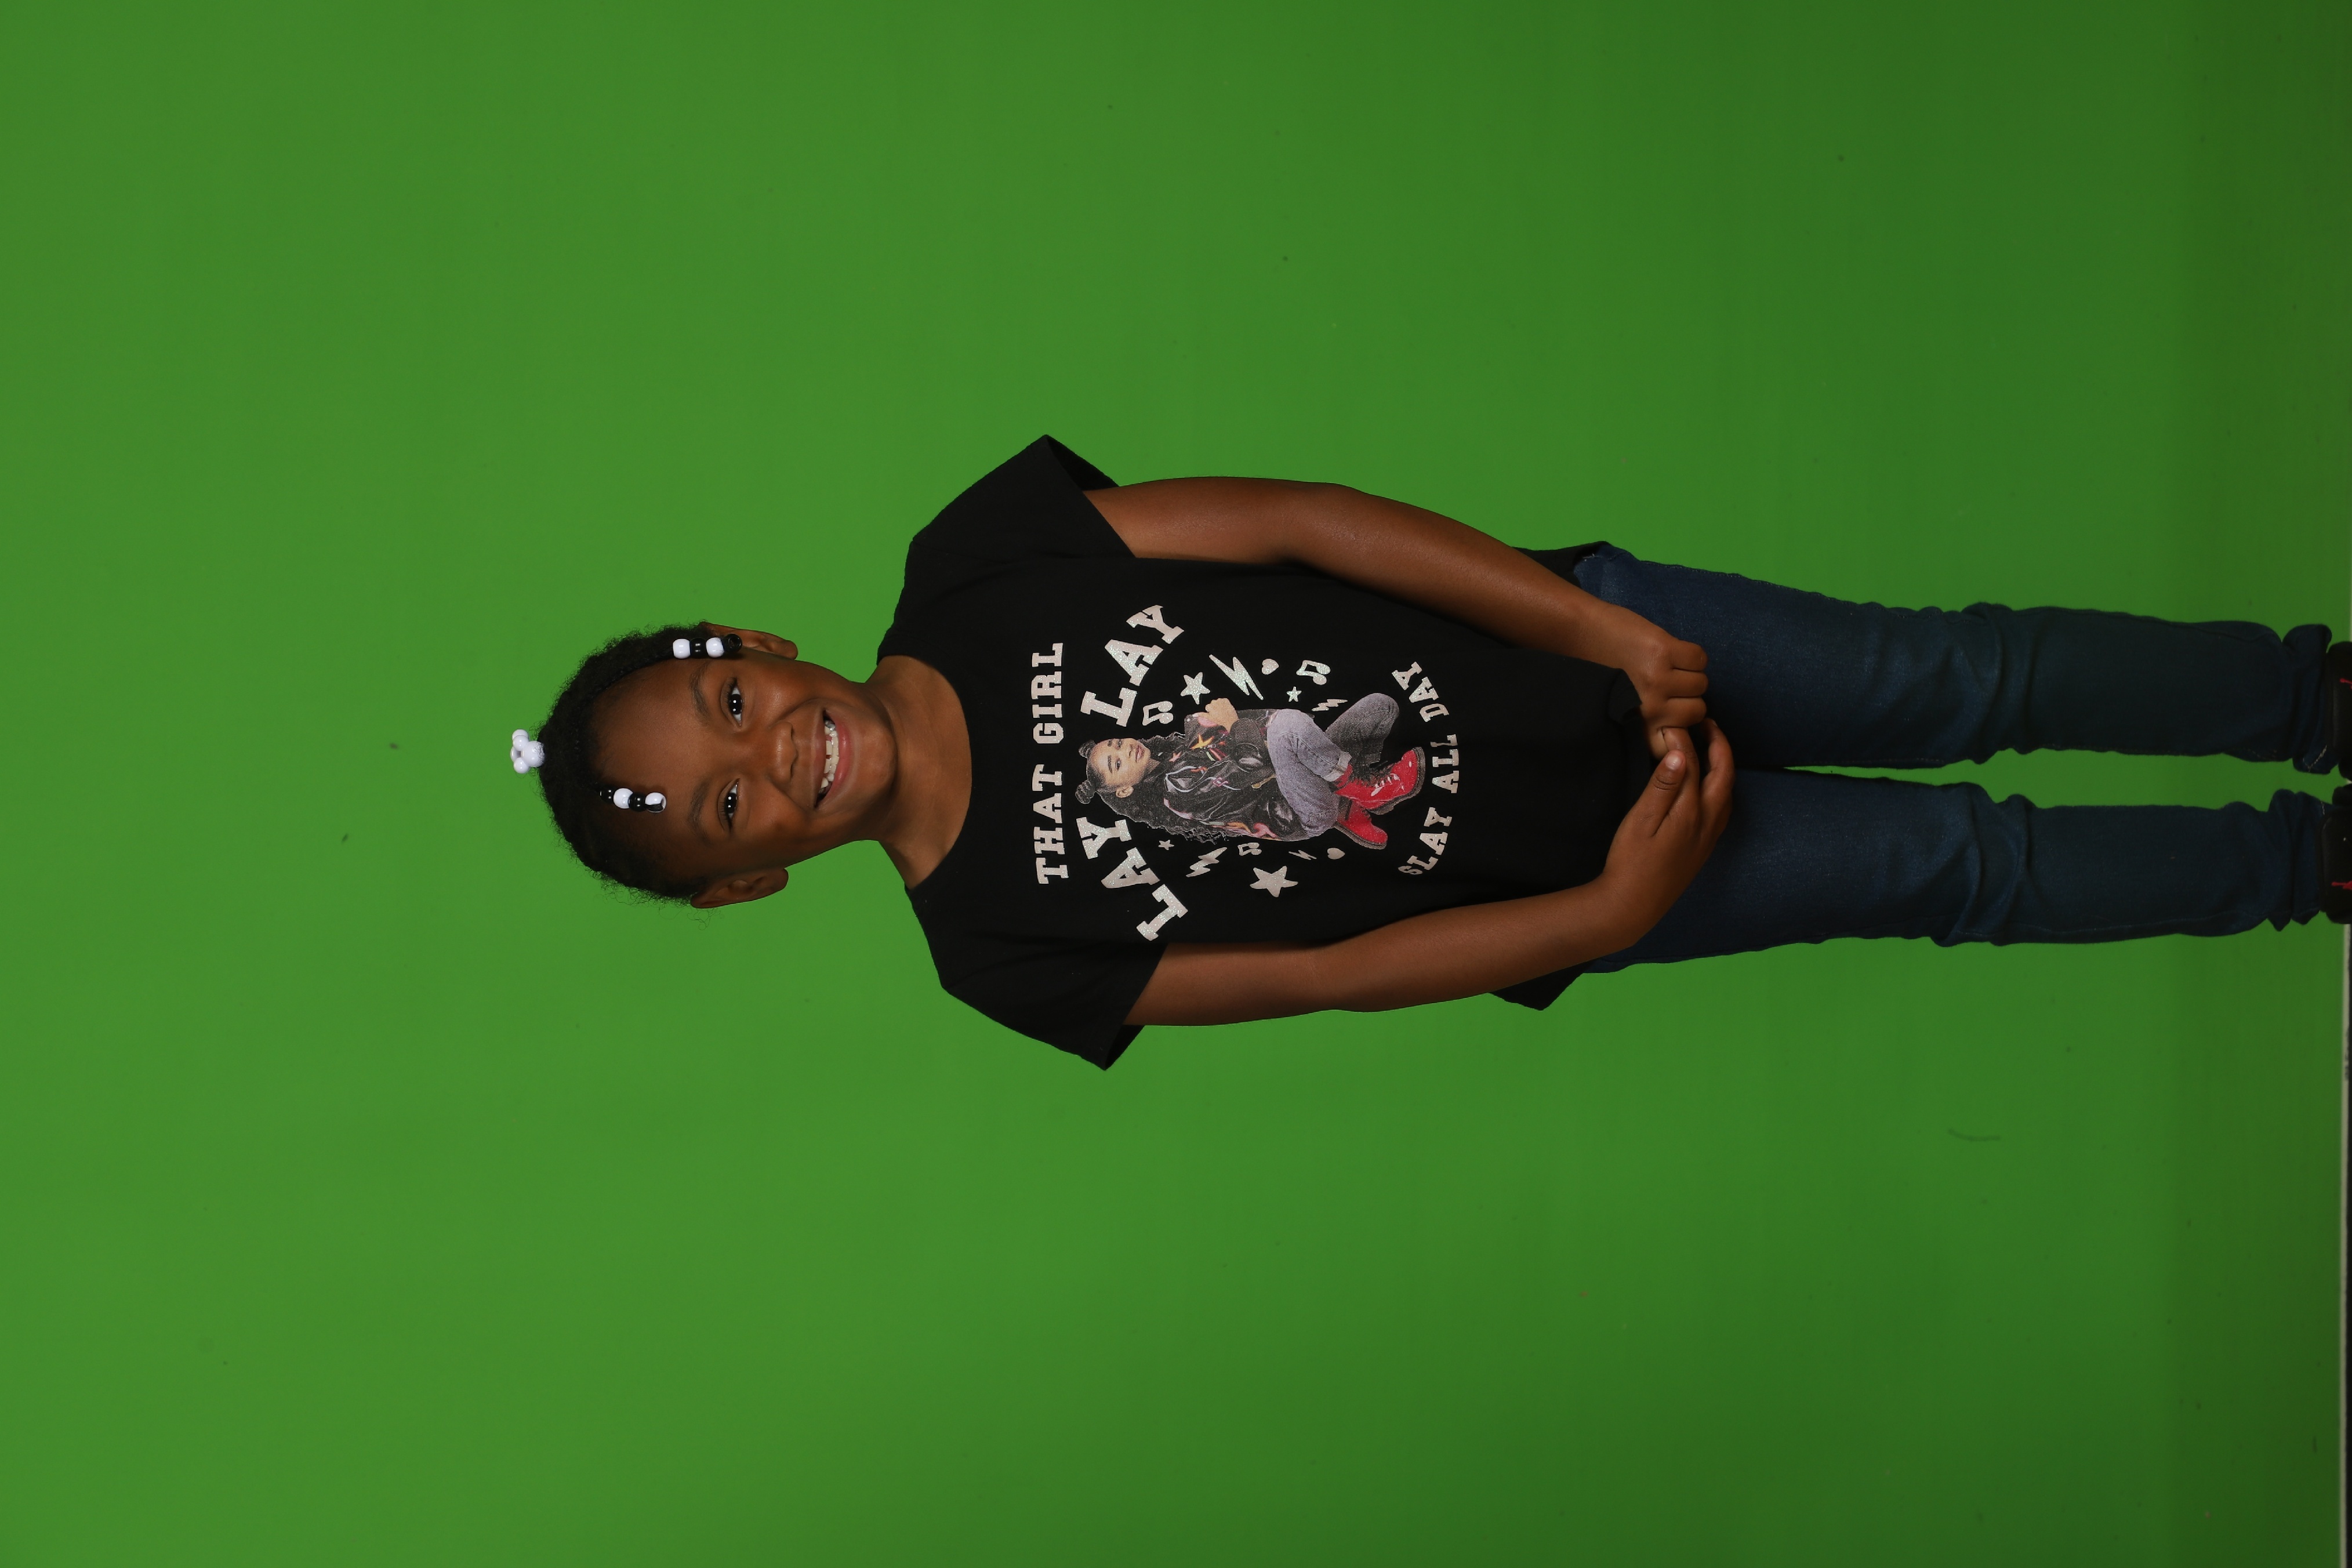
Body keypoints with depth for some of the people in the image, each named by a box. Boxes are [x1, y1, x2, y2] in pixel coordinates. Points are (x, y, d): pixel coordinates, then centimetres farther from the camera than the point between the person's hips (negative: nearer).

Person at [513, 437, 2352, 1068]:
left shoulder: (976, 564, -13)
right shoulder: (1008, 949, -14)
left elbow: (1303, 522, -14)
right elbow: (1334, 970, -12)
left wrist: (1620, 634, -18)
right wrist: (1609, 913, -18)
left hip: (1568, 645, 2)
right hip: (1560, 873, -1)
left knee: (1963, 682, 4)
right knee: (1952, 865, 4)